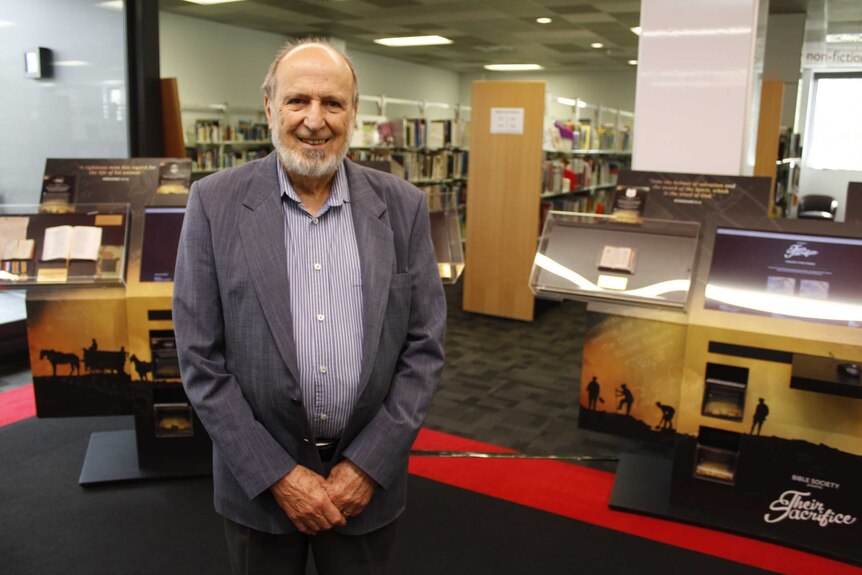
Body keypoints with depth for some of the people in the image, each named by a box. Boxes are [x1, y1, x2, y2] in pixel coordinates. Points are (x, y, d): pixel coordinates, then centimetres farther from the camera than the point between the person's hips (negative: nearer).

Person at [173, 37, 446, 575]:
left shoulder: (403, 206, -4)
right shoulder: (216, 202, -8)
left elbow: (425, 347, -3)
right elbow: (200, 357, -8)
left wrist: (367, 465, -8)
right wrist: (277, 474, -11)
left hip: (367, 472, 1)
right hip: (257, 475, 0)